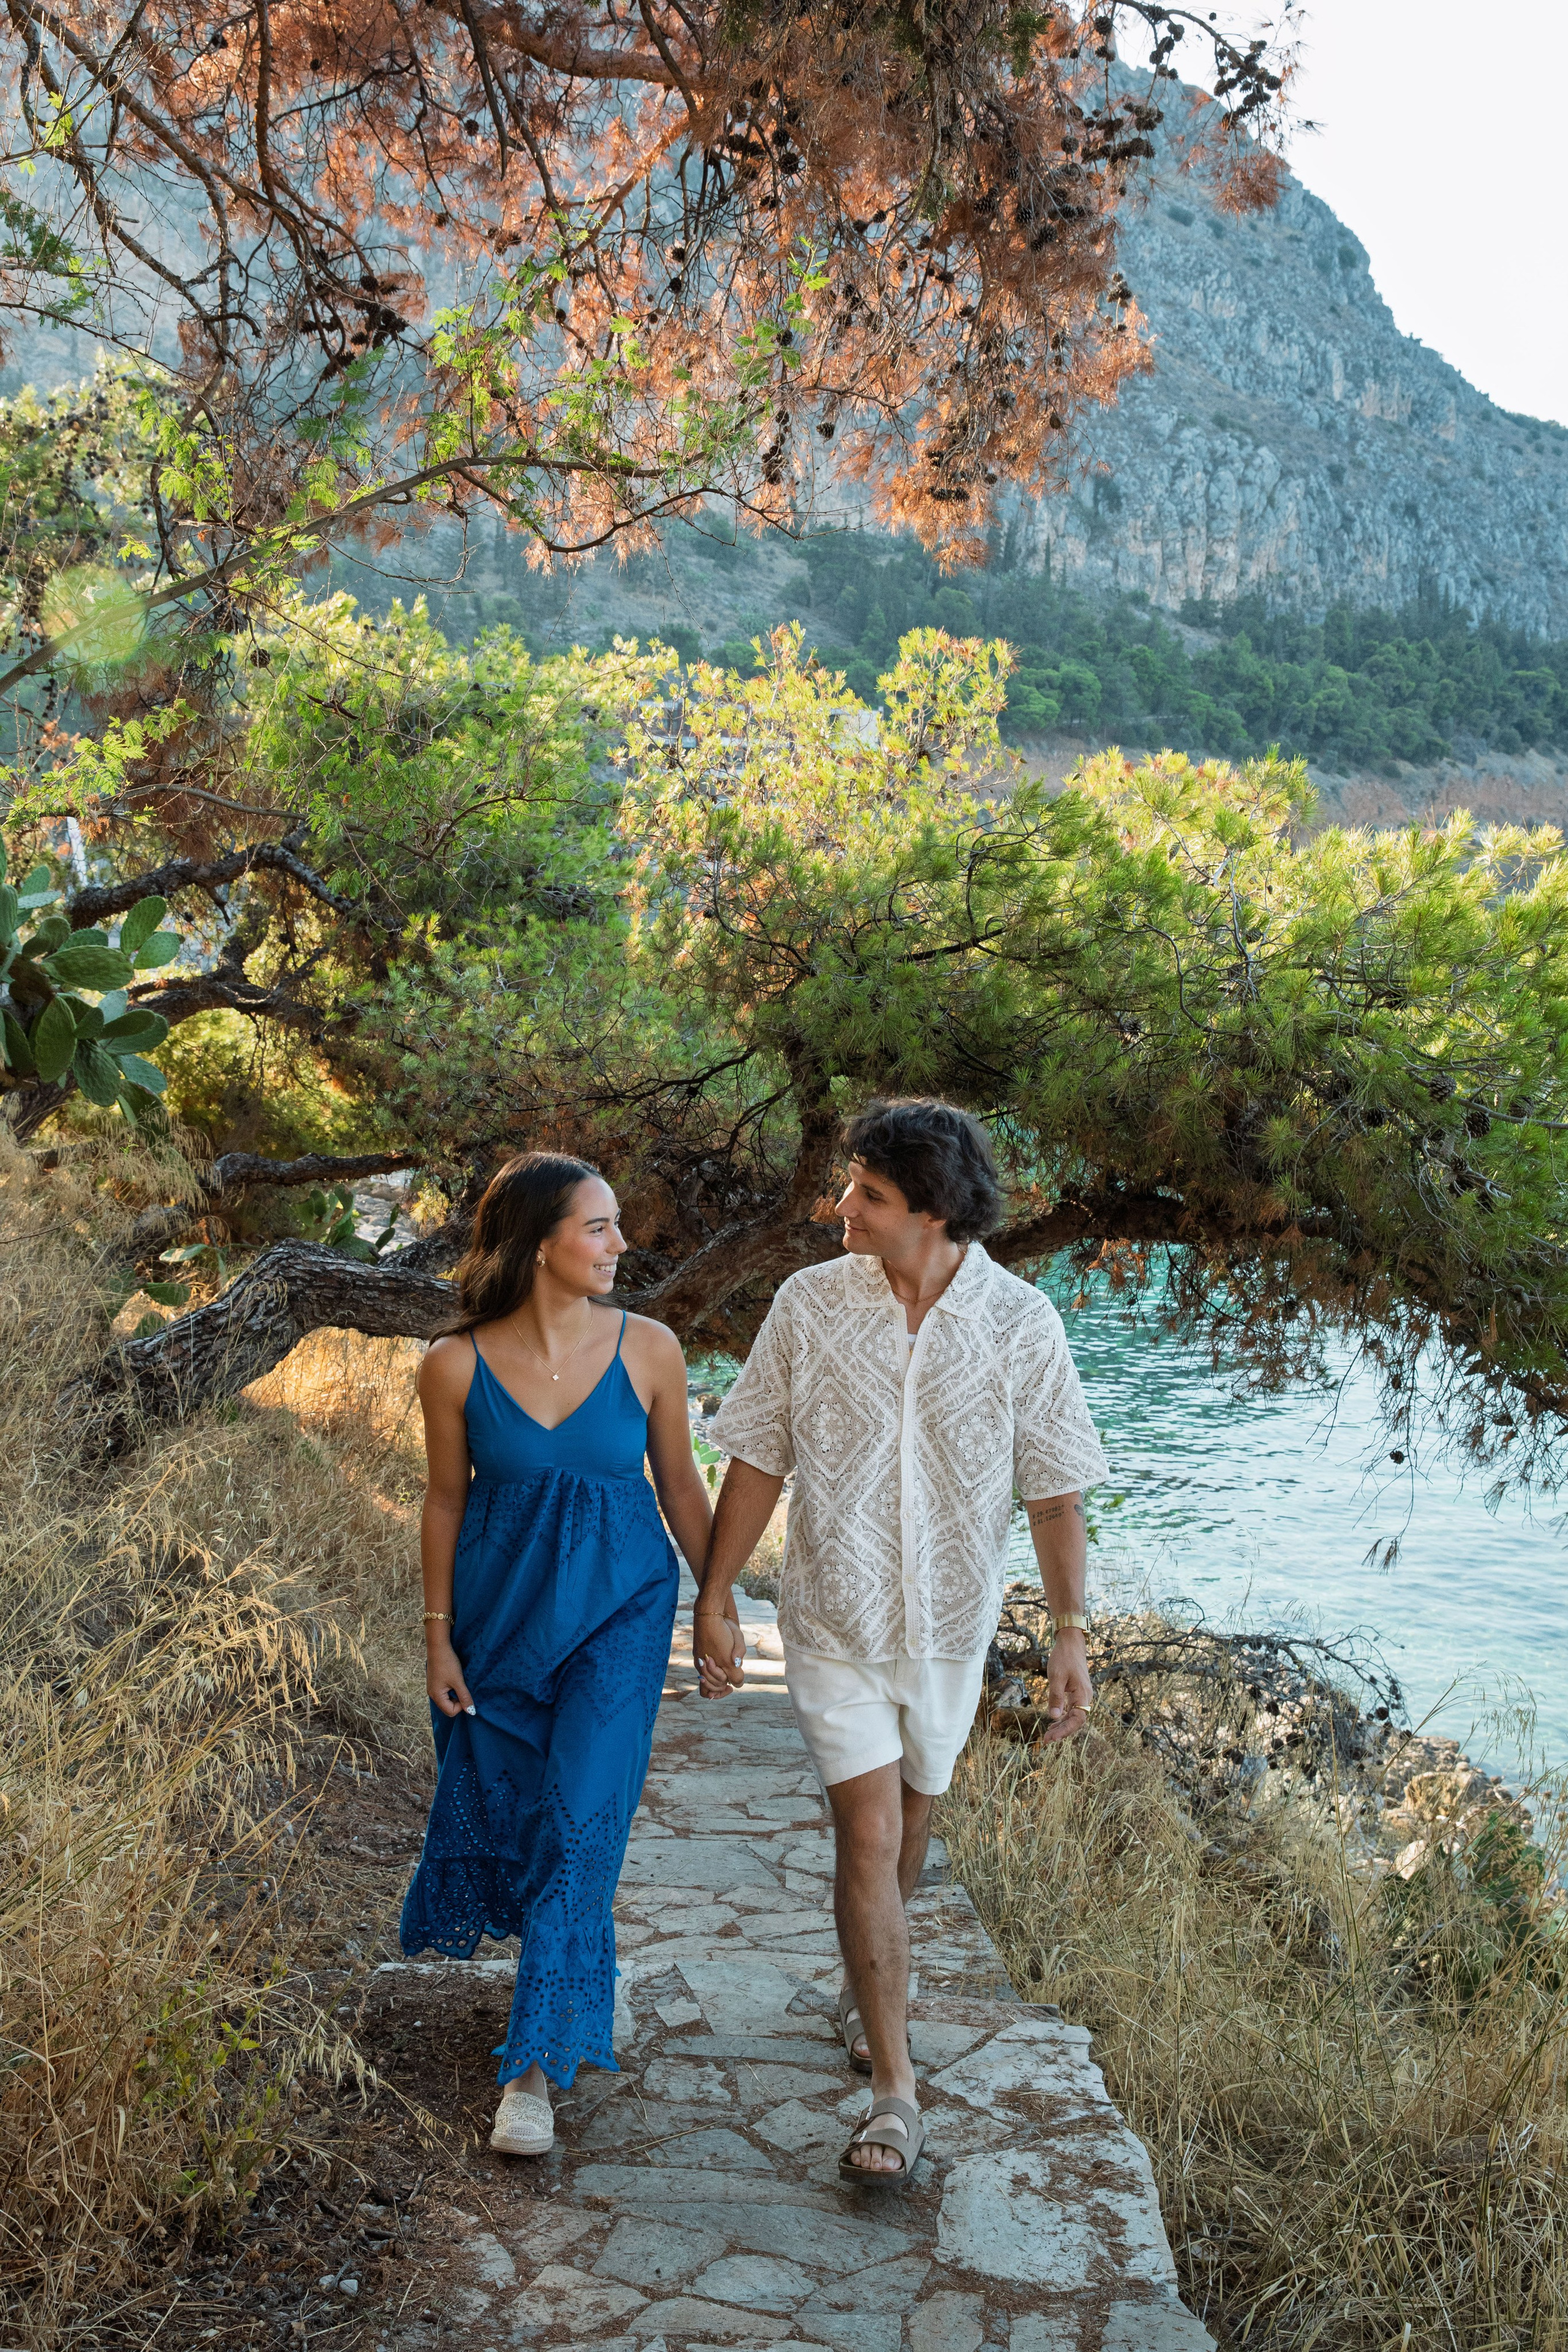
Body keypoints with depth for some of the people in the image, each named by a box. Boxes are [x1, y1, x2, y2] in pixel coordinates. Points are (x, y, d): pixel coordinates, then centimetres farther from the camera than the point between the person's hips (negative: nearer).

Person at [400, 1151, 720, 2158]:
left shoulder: (649, 1350, -11)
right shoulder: (457, 1366, -12)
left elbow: (681, 1486, 0)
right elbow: (447, 1499, 0)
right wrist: (439, 1636, 2)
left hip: (618, 1605, -1)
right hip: (501, 1606, 1)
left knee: (581, 1818, -7)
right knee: (498, 1797, 16)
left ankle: (538, 2063, 5)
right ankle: (573, 1955, 48)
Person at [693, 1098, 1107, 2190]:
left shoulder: (1020, 1322, -13)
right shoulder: (811, 1304, -12)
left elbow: (1055, 1488, -5)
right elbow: (757, 1461, -3)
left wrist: (1072, 1631, -5)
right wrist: (714, 1598, -1)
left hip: (950, 1622, 2)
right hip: (835, 1619, -1)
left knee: (910, 1817, 21)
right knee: (868, 1833, -7)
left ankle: (871, 1984, 48)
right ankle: (895, 2089, 4)